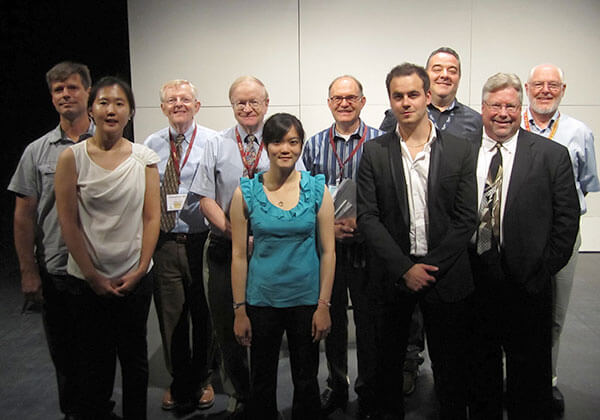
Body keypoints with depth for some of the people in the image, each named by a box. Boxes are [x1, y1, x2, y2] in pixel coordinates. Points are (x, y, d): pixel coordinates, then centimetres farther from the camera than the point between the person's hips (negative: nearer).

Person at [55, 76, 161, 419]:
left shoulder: (145, 158, 0)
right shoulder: (72, 157, -5)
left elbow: (152, 217, -1)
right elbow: (68, 223, -5)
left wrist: (139, 270, -6)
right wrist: (93, 276, -6)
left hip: (136, 278, 1)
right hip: (88, 279, -1)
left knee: (135, 356, 14)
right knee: (94, 360, 11)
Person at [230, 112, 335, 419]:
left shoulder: (317, 189, -2)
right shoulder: (246, 192, -3)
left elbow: (327, 251, -1)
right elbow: (239, 255, -1)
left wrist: (323, 305, -5)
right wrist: (239, 310, -3)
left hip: (306, 299, 0)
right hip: (261, 300, 0)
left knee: (306, 382, 14)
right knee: (261, 382, 14)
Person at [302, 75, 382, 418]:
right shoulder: (314, 145, 6)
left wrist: (360, 221, -17)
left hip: (366, 246, -2)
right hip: (326, 245, 3)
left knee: (368, 320, 8)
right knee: (332, 318, 14)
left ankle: (369, 390, 27)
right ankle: (337, 386, 32)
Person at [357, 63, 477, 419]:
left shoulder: (461, 151, 0)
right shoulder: (374, 152, 0)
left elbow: (466, 218, -3)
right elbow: (368, 217, -6)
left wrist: (431, 268, -11)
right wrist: (405, 268, -13)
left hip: (446, 276, 0)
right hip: (392, 275, 1)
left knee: (452, 363, 12)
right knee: (389, 360, 15)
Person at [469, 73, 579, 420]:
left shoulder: (552, 154, -2)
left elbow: (567, 219, -2)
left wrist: (544, 270, -7)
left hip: (526, 283, -2)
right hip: (473, 280, 2)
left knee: (529, 373, 13)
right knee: (480, 367, 19)